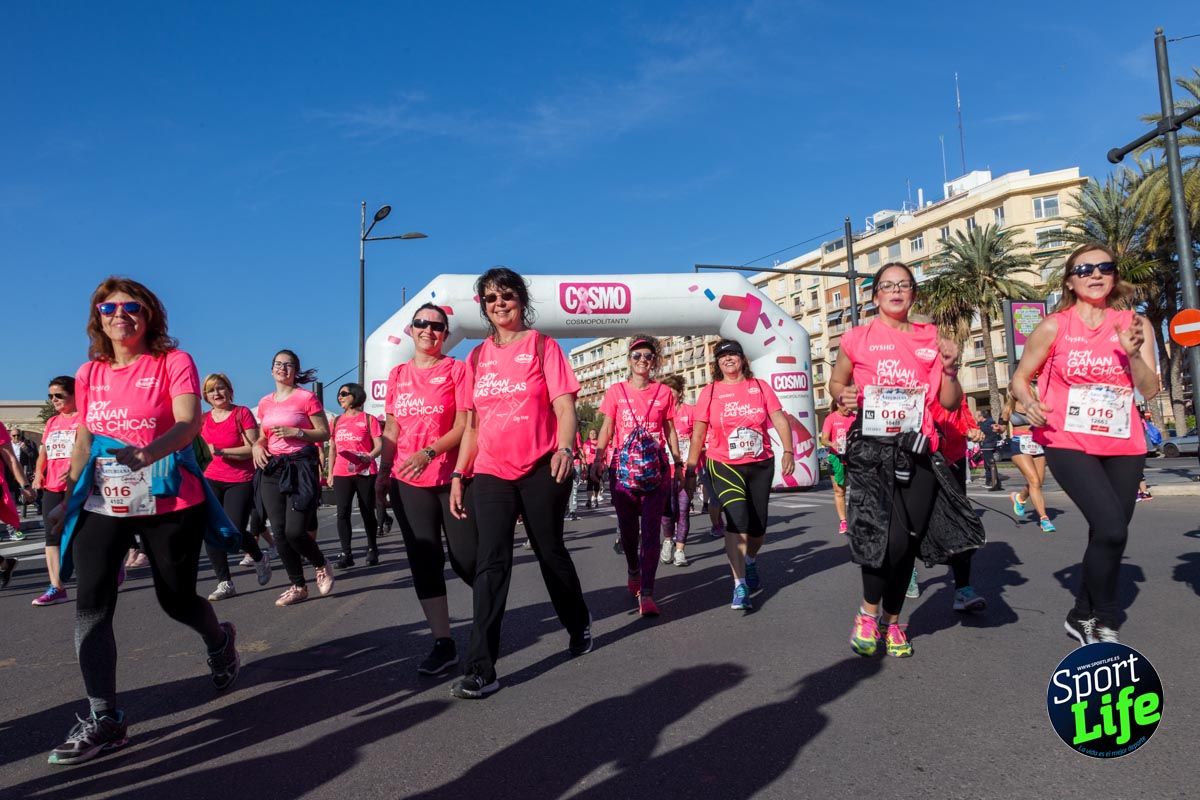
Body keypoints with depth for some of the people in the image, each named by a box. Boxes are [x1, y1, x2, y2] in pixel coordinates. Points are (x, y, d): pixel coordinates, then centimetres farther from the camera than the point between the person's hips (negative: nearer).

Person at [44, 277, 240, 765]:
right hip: (101, 505, 4)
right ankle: (104, 719, 1)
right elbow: (85, 439, 17)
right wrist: (68, 498, 15)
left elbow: (189, 423, -21)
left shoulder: (174, 362, -7)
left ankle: (220, 640, 42)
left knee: (176, 600, 8)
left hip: (169, 503, -4)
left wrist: (145, 453, -40)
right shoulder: (89, 374, 8)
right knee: (90, 604, -7)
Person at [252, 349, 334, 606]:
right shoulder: (265, 403, 14)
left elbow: (325, 433, -3)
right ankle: (298, 586, 17)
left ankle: (321, 566, 18)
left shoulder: (306, 397, -3)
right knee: (279, 532, 4)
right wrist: (257, 446, 2)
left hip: (300, 467, -6)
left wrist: (295, 432, -16)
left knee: (295, 531, -12)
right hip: (271, 469, 6)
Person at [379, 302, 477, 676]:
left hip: (453, 478, -4)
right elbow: (392, 428, 15)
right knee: (424, 561, 5)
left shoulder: (457, 369, -3)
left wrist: (429, 452, -22)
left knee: (466, 559, 0)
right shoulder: (397, 374, 11)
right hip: (408, 482, 4)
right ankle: (443, 643, 14)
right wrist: (384, 470, 7)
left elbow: (464, 425, -9)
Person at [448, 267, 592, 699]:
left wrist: (564, 449, -26)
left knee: (550, 552, 10)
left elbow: (564, 406, -8)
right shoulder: (477, 357, 11)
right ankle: (481, 669, -5)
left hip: (540, 470, -3)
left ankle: (579, 623, 37)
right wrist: (458, 474, 7)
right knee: (491, 562, -6)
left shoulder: (542, 346, 0)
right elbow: (472, 424, 13)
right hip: (490, 473, 3)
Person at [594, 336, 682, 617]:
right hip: (622, 466, 1)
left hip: (656, 467, 0)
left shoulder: (663, 392, 6)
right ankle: (633, 570, 39)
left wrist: (679, 463, 7)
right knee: (627, 527, 11)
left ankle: (646, 593, -6)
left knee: (651, 530, -7)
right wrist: (597, 458, -9)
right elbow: (607, 429, 3)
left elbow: (670, 431, 11)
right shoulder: (616, 391, 5)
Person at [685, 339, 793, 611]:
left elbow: (780, 420, -1)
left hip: (761, 465, 2)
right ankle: (740, 586, -13)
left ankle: (750, 561, 43)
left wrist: (788, 451, -14)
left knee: (758, 525, 9)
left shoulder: (760, 387, 5)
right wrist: (691, 467, -1)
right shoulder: (710, 392, 2)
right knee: (737, 518, -20)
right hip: (724, 466, -2)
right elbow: (698, 434, 2)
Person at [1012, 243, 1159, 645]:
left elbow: (1150, 390, -1)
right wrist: (1030, 404, -20)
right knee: (1111, 529, -19)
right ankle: (1105, 623, 1)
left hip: (1124, 445, 4)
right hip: (1069, 443, -4)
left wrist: (1133, 353, -19)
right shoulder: (1053, 327, -4)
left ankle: (1083, 616, 30)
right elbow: (1020, 378, 0)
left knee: (1108, 534, 10)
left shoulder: (1135, 324, 3)